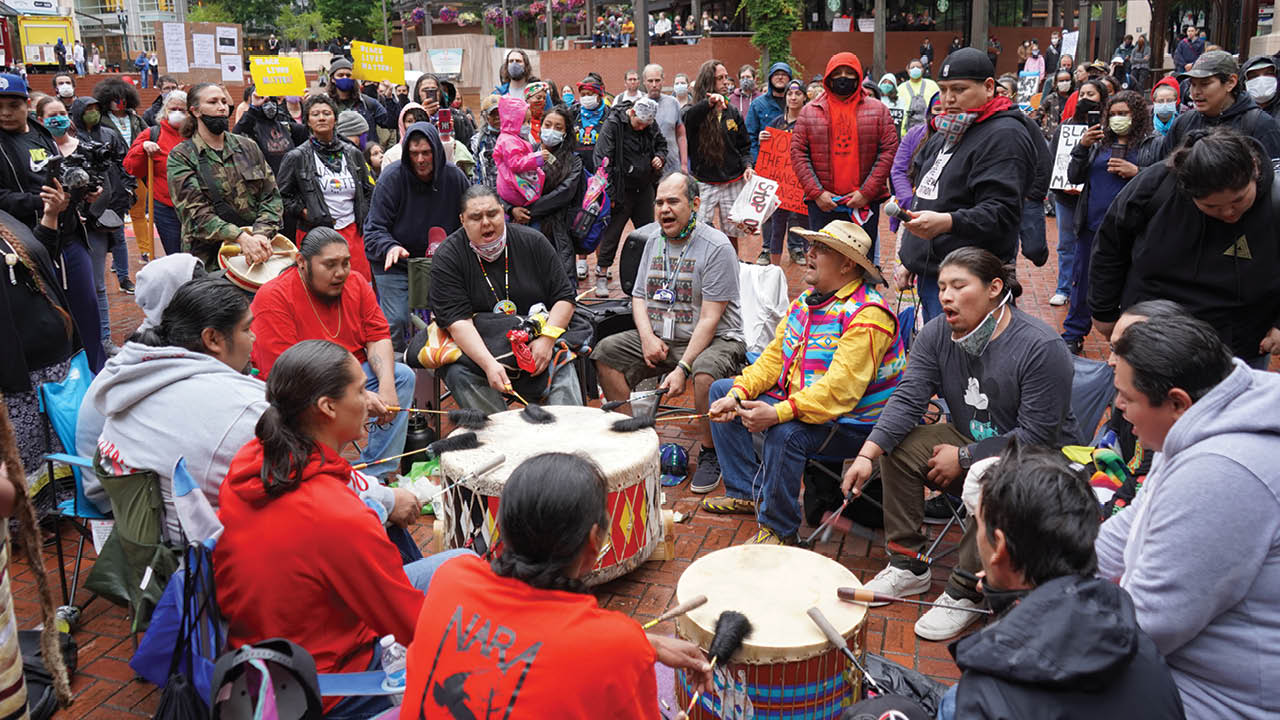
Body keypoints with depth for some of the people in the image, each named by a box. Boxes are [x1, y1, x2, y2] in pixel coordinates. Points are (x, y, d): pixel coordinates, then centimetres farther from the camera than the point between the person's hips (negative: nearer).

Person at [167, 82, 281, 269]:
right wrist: (241, 237, -24)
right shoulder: (180, 156, 1)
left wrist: (261, 234, -14)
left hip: (257, 252, 3)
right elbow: (196, 212, -10)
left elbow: (271, 197, 6)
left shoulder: (248, 147, 12)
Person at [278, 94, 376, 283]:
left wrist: (362, 217, 10)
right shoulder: (297, 157, 2)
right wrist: (305, 213, -6)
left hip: (352, 232, 3)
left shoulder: (353, 153, 12)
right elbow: (283, 195, 4)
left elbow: (369, 190, 21)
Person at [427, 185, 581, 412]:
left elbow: (564, 297, 5)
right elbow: (457, 321, -16)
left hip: (534, 344, 1)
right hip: (474, 349, -1)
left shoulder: (533, 242, 3)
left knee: (563, 370, -26)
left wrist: (548, 338, -14)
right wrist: (489, 364, -31)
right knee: (461, 376, -31)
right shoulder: (447, 257, -5)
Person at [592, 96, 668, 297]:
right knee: (612, 232, -2)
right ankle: (602, 274, 7)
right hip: (622, 190, -6)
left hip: (645, 188, 6)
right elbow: (602, 160, -16)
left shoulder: (651, 126, 4)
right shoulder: (613, 124, -14)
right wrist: (608, 193, -19)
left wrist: (660, 157, -1)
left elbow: (661, 144, 24)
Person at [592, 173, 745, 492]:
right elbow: (639, 296, 14)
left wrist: (682, 368, -24)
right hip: (658, 337, 7)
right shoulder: (653, 239, 10)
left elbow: (709, 318, -18)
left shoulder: (717, 247, -13)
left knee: (706, 371, -37)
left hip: (715, 339, -6)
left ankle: (710, 453, -12)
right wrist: (647, 337, -7)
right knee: (605, 352, -11)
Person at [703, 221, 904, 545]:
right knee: (721, 390, 10)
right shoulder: (806, 300, 7)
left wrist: (778, 413, -40)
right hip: (796, 400, 10)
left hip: (851, 422, -9)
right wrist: (737, 394, -7)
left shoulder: (867, 316, -23)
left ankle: (779, 530, -15)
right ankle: (748, 493, 10)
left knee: (786, 433, -38)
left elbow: (839, 390, -32)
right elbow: (774, 358, 8)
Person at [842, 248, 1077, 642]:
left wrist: (964, 458, -20)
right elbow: (907, 400, -13)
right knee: (897, 447, -13)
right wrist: (867, 454, -28)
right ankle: (908, 566, -1)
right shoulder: (937, 334, -5)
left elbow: (1036, 436, -23)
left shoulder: (1042, 347, -23)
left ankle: (964, 591, -20)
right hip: (969, 441, 6)